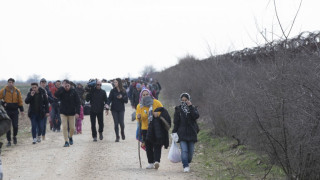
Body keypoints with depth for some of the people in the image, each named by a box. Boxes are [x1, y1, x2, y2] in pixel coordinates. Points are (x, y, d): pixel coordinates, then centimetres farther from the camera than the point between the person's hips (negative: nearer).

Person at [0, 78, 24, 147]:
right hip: (7, 111, -1)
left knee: (15, 126, -1)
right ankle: (9, 141, 7)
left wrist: (22, 110, 7)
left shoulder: (17, 91, 4)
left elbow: (20, 101, 9)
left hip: (15, 111, 1)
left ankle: (14, 136, 27)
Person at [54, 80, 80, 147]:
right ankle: (66, 142, -3)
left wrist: (77, 112, -15)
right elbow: (56, 95, -29)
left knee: (72, 128, 5)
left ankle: (70, 137, 35)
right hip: (63, 112, 0)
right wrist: (62, 87, -28)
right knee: (64, 127, -9)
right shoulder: (61, 92, -6)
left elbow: (77, 102, -6)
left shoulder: (73, 92, -7)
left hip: (72, 113, 0)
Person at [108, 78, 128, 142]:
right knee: (116, 123, -1)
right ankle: (117, 136, 10)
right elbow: (110, 98, -6)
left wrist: (122, 97, -16)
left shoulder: (123, 91, 1)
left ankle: (122, 133, 23)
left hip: (121, 109, 0)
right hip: (114, 109, 0)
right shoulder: (113, 91, 0)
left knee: (121, 123, -6)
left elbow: (126, 100, 2)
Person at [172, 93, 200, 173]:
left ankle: (187, 164, 24)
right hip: (182, 134, -1)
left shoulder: (193, 108, 8)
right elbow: (176, 122, 7)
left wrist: (190, 106, -12)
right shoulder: (178, 109, 7)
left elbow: (196, 116, -13)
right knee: (184, 150, -15)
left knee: (191, 151, 3)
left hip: (191, 133, 1)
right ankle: (185, 166, -16)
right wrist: (174, 132, 1)